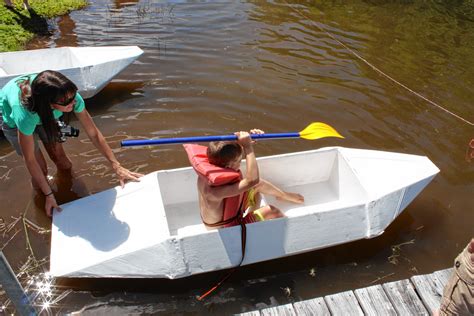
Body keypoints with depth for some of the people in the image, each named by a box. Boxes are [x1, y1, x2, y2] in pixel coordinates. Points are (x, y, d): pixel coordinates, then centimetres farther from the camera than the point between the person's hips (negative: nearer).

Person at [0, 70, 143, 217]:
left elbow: (94, 134, -27)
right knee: (41, 170, -6)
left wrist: (117, 167, -30)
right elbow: (30, 160, -31)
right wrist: (49, 195, -24)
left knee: (64, 164, 3)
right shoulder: (24, 114, -45)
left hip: (42, 113, 3)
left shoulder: (71, 97, -38)